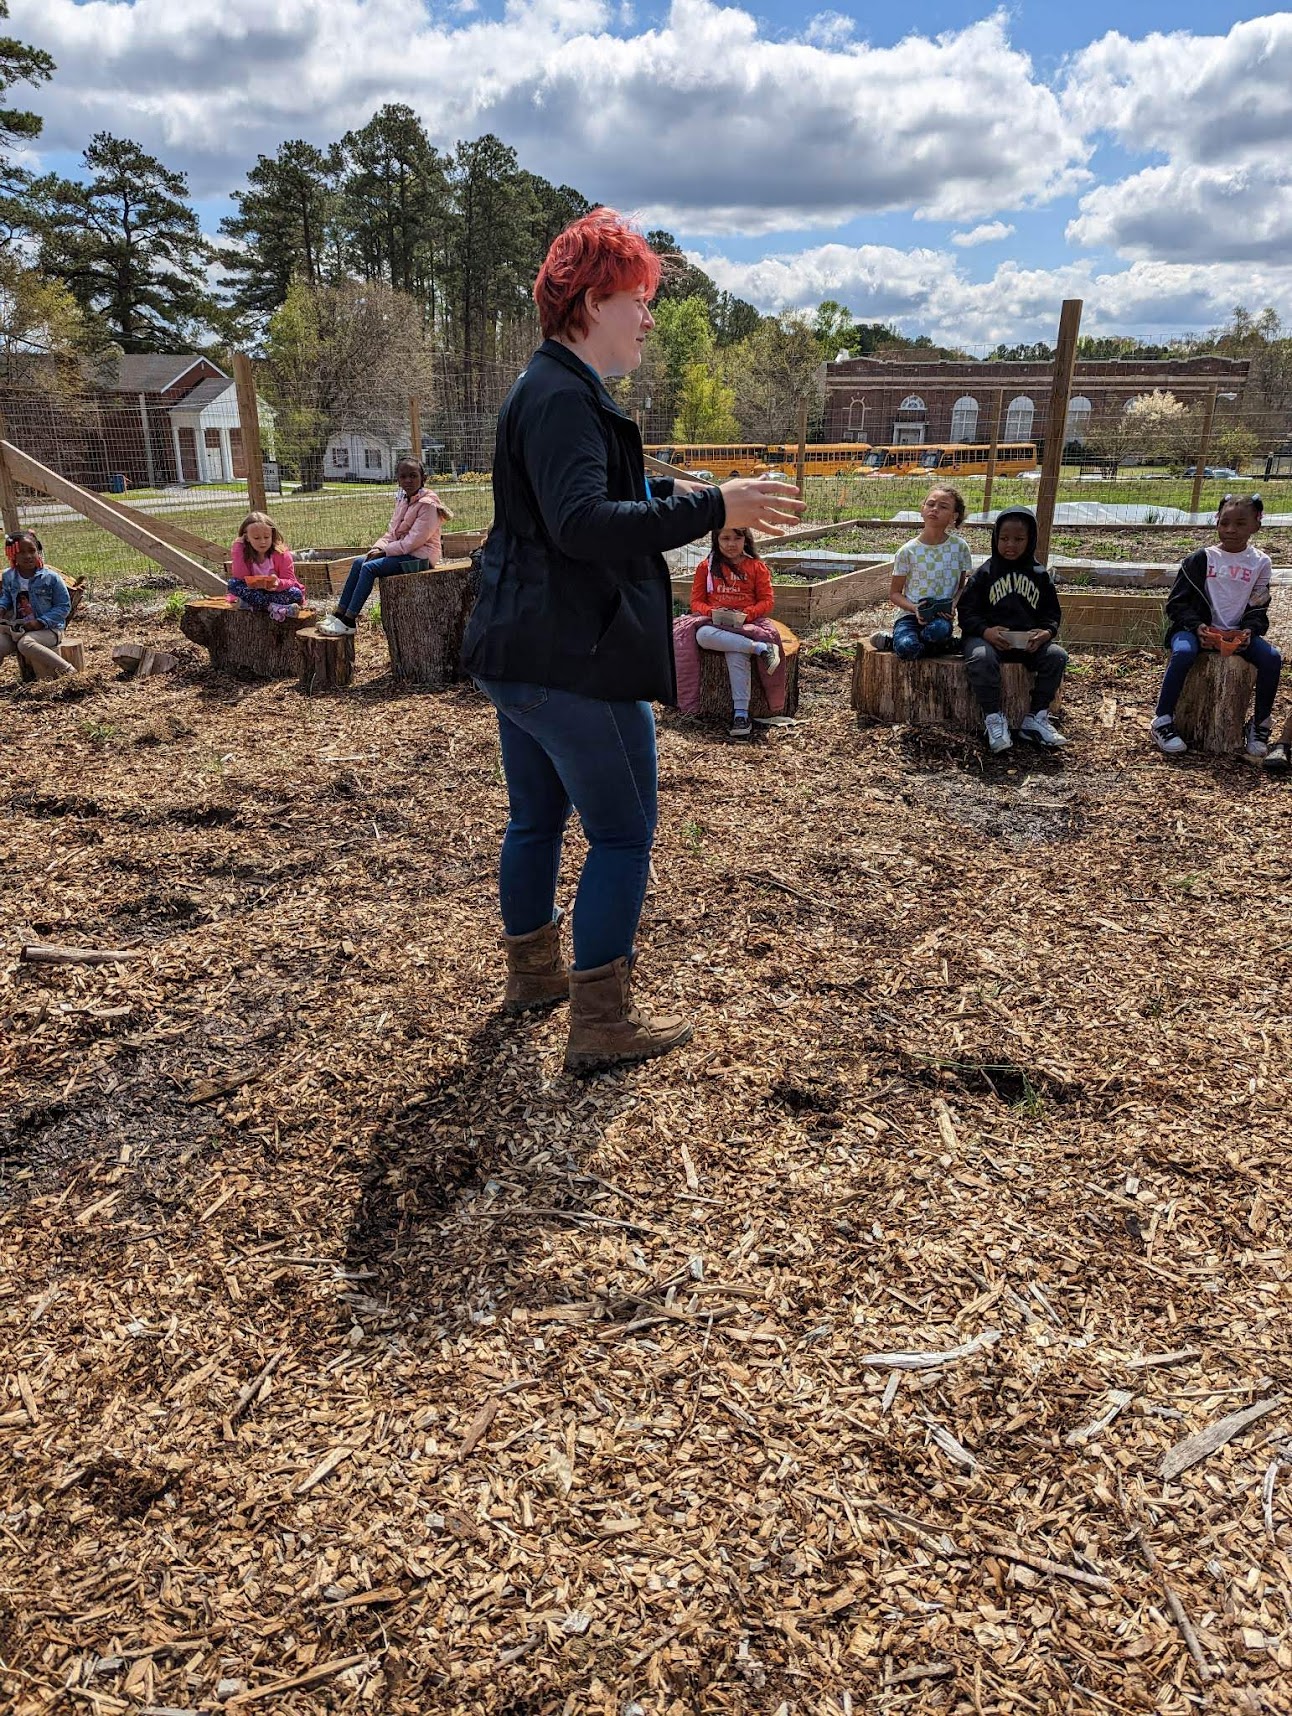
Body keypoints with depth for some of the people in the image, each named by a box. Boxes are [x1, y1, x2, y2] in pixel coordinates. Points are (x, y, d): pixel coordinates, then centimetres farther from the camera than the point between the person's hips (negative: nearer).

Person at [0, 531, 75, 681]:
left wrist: (41, 622, -19)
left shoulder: (51, 577, -13)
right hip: (18, 629, 6)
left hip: (48, 629, -6)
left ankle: (69, 671, -31)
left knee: (25, 643, -37)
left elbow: (64, 606, -10)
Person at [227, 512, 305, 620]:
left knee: (296, 594, -31)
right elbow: (241, 578, -17)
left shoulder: (282, 553, -14)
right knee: (232, 584, -25)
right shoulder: (242, 552, -7)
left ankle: (252, 605, -31)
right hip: (254, 591, 2)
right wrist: (238, 547, -19)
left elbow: (290, 581, -15)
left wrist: (278, 583, -40)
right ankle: (274, 607, -35)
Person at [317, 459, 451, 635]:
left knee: (370, 567, -20)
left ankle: (348, 622, -18)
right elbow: (392, 533, 15)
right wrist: (378, 548, -6)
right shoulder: (402, 501, 14)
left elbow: (414, 540, -20)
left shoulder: (428, 503, -14)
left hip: (420, 556, -9)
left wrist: (384, 551, -16)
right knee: (359, 563, -1)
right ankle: (340, 613, -1)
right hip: (404, 552, 9)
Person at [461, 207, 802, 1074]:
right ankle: (602, 1022, 6)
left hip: (518, 652, 11)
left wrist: (674, 491, 13)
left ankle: (534, 970, 36)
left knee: (537, 819, 20)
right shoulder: (564, 396, -17)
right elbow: (581, 524, -29)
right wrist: (712, 507, -28)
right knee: (624, 834, -1)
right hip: (576, 660, -11)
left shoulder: (549, 387, 17)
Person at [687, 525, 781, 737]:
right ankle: (761, 648, -38)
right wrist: (712, 612, -10)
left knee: (737, 653, -37)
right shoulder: (706, 567, 15)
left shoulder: (756, 567, 12)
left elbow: (767, 601, 7)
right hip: (714, 624, 2)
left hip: (746, 623, -2)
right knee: (702, 636, -37)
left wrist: (747, 613, -12)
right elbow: (696, 602, 12)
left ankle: (741, 713, -43)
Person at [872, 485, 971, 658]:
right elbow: (894, 593, 5)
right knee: (907, 649, -35)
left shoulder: (959, 547, 2)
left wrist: (953, 605, -10)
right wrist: (914, 608, -14)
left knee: (938, 630, -37)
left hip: (941, 617, 2)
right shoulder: (907, 551, -1)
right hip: (910, 615, -1)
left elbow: (964, 586, 12)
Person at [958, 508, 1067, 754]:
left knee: (1057, 656, -21)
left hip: (1029, 640, 3)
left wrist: (1046, 632, -11)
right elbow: (966, 611, -3)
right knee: (981, 658, -36)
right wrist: (985, 631, -22)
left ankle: (1036, 719, -7)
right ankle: (994, 718, -19)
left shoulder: (1039, 575, 10)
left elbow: (1052, 613, 13)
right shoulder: (984, 573, 2)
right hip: (988, 636, -3)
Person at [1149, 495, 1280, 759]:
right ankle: (1163, 722, -26)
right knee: (1183, 652, -36)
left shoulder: (1260, 563, 6)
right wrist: (1197, 626, -18)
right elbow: (1176, 603, -2)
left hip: (1237, 632, 3)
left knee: (1272, 657, -22)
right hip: (1197, 628, -3)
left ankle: (1260, 725, -4)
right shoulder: (1201, 559, -1)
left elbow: (1258, 609, 10)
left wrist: (1249, 630, -12)